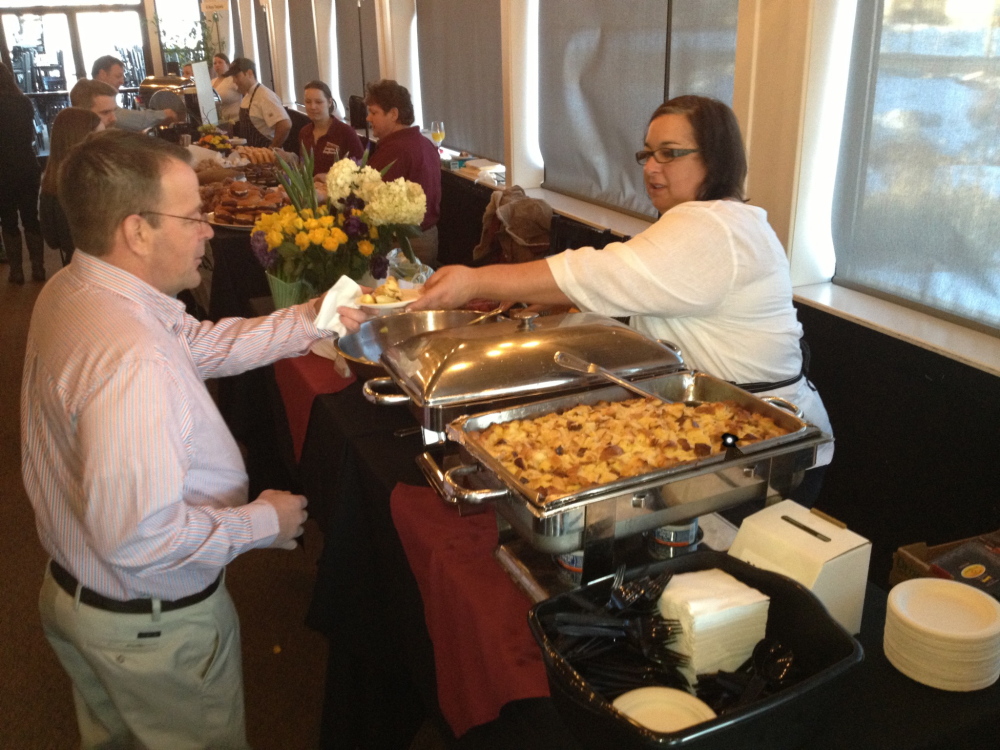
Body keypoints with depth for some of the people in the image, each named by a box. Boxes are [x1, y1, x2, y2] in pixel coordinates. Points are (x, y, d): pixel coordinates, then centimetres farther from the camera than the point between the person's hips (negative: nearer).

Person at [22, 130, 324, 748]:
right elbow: (137, 536, -37)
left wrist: (310, 320, -1)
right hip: (154, 626, -8)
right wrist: (262, 522, -23)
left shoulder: (73, 290, -6)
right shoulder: (132, 360, -38)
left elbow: (199, 344, 4)